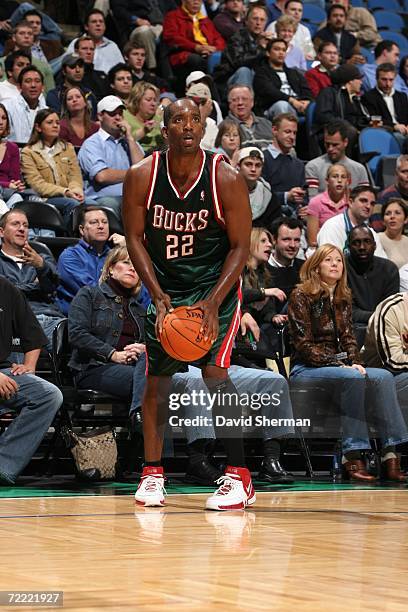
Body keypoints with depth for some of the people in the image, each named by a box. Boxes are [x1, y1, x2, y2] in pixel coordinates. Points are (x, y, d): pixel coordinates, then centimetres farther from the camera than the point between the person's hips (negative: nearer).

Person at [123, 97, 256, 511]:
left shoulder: (225, 179, -16)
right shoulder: (141, 177, -10)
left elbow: (240, 246, -11)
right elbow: (135, 237, -3)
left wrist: (213, 302, -20)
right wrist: (158, 295, -13)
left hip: (215, 287, -3)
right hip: (164, 287, 3)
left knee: (214, 369, -18)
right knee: (156, 379, 5)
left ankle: (238, 477, -13)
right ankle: (152, 473, 20)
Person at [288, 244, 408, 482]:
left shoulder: (344, 298, 17)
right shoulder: (302, 296, -3)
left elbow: (348, 337, 15)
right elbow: (304, 344, -10)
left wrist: (355, 363, -7)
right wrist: (339, 365, -17)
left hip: (341, 366, 6)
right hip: (305, 369, -6)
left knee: (384, 377, -20)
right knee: (353, 378, -34)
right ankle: (353, 456, -33)